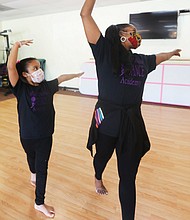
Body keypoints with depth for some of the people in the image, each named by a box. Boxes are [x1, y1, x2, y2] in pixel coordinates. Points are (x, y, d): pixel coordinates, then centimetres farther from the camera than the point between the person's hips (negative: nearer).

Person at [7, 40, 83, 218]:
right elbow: (10, 67, -29)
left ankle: (39, 203, 33)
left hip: (46, 135, 3)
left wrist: (77, 74, 25)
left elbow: (61, 78, 14)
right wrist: (17, 45, -31)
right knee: (32, 159, 26)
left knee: (42, 168, 12)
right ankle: (34, 175, 61)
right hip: (28, 135, -2)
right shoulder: (20, 89, -15)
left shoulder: (46, 86, -3)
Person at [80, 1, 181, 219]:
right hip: (107, 119, -3)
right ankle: (98, 178, 60)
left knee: (128, 177, 9)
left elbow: (159, 57, 35)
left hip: (133, 122, 4)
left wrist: (172, 52, 53)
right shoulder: (105, 50, -4)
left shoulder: (142, 60, 12)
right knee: (102, 157, 24)